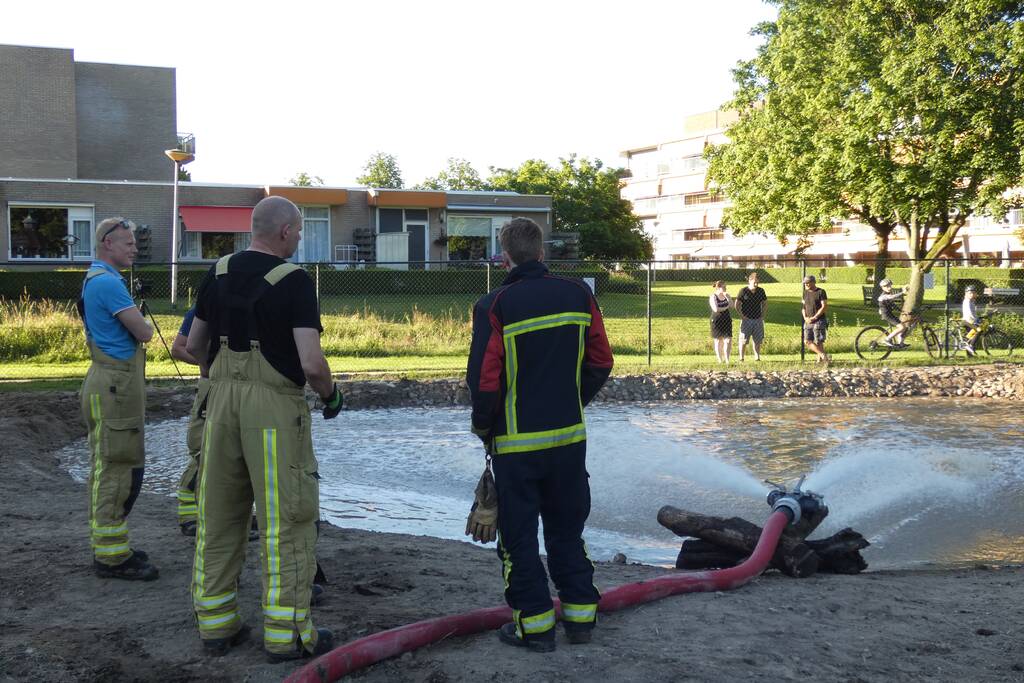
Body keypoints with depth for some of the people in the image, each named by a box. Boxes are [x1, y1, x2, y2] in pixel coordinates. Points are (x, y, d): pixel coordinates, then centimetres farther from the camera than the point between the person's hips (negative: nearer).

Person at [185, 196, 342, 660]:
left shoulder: (218, 273, 7)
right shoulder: (293, 281, -12)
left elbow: (193, 346, 15)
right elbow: (311, 363, -18)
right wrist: (331, 395, 0)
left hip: (222, 397, 6)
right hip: (275, 403, -6)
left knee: (218, 516, 13)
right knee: (286, 520, 2)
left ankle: (215, 623, 21)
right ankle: (286, 633, 6)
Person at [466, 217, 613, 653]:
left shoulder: (495, 306, -13)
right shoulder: (578, 295, 1)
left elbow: (483, 379, -15)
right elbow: (601, 362, 6)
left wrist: (482, 425, 1)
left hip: (517, 441, -4)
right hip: (570, 437, 5)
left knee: (518, 535, 8)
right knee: (567, 529, 18)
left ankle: (534, 624, 12)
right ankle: (580, 615, 24)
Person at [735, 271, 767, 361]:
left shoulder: (760, 291, 5)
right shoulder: (743, 291, -6)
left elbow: (765, 303, 17)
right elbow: (737, 305, -3)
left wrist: (762, 315, 7)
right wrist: (742, 315, -8)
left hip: (758, 319, 4)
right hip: (746, 319, -4)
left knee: (757, 340, 7)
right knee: (743, 340, -2)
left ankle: (757, 357, 15)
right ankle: (741, 359, 3)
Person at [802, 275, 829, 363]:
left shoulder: (821, 292, -5)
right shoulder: (806, 293, 14)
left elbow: (824, 307, -11)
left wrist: (814, 317, -16)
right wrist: (805, 317, 1)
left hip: (819, 321, -6)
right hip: (808, 322, 6)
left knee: (819, 342, -7)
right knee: (808, 341, -5)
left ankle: (820, 359, 0)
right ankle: (823, 355, 0)